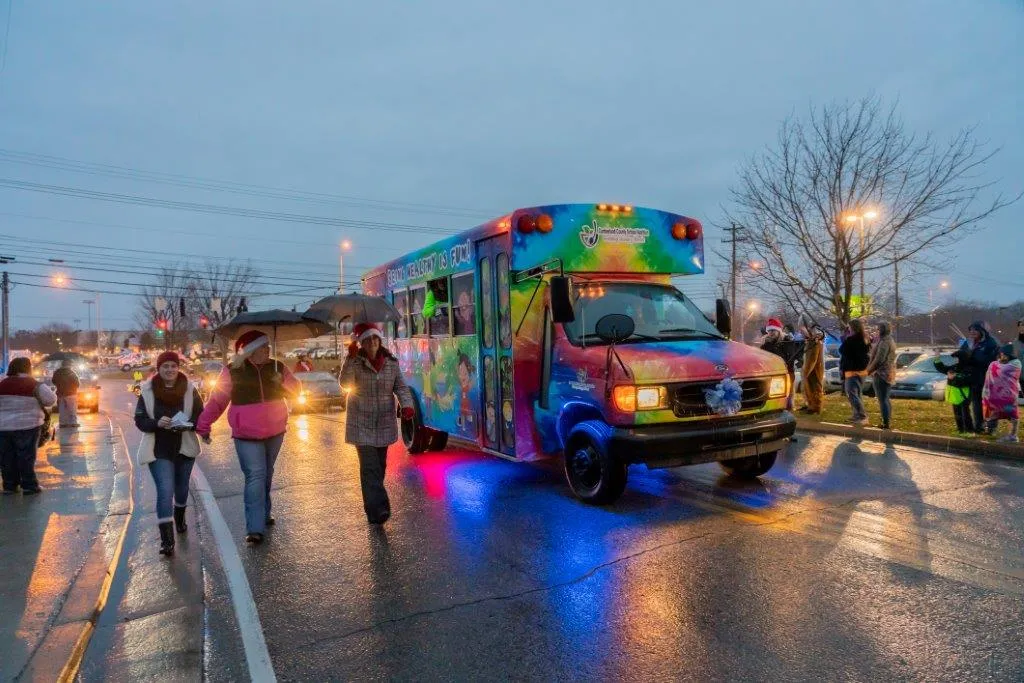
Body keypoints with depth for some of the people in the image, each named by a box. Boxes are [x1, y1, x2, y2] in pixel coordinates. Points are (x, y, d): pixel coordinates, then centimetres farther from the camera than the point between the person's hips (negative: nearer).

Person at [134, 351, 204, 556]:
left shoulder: (190, 390, -3)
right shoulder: (147, 392, -5)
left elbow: (200, 416, -1)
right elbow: (140, 420, -5)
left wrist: (188, 424, -22)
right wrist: (157, 423, -25)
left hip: (184, 448, 2)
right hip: (159, 450, -2)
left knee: (181, 488, 20)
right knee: (165, 491, -14)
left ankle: (179, 519, 49)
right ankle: (166, 540, -11)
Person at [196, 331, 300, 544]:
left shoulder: (277, 367, 3)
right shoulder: (233, 371, -7)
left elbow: (295, 389, 8)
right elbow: (217, 400, -3)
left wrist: (283, 381, -13)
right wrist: (203, 426, -5)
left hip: (275, 431, 4)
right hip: (247, 434, -4)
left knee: (267, 473, 17)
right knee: (255, 476, -12)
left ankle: (264, 512, 35)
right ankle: (255, 528, -10)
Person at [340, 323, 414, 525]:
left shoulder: (391, 362, 2)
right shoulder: (355, 362, -6)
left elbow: (400, 387, 4)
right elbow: (345, 382, -20)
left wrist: (406, 404, -14)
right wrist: (351, 358, -28)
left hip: (384, 424, 4)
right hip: (362, 424, -4)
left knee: (380, 465, 13)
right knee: (369, 466, -12)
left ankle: (372, 505, 31)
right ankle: (378, 509, -14)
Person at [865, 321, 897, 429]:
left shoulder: (884, 342, -18)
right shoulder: (890, 340, 16)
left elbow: (879, 359, -22)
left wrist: (869, 370, -10)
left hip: (881, 373, -11)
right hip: (889, 373, 11)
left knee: (882, 399, -7)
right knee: (886, 398, 17)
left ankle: (886, 423, -6)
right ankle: (888, 422, 24)